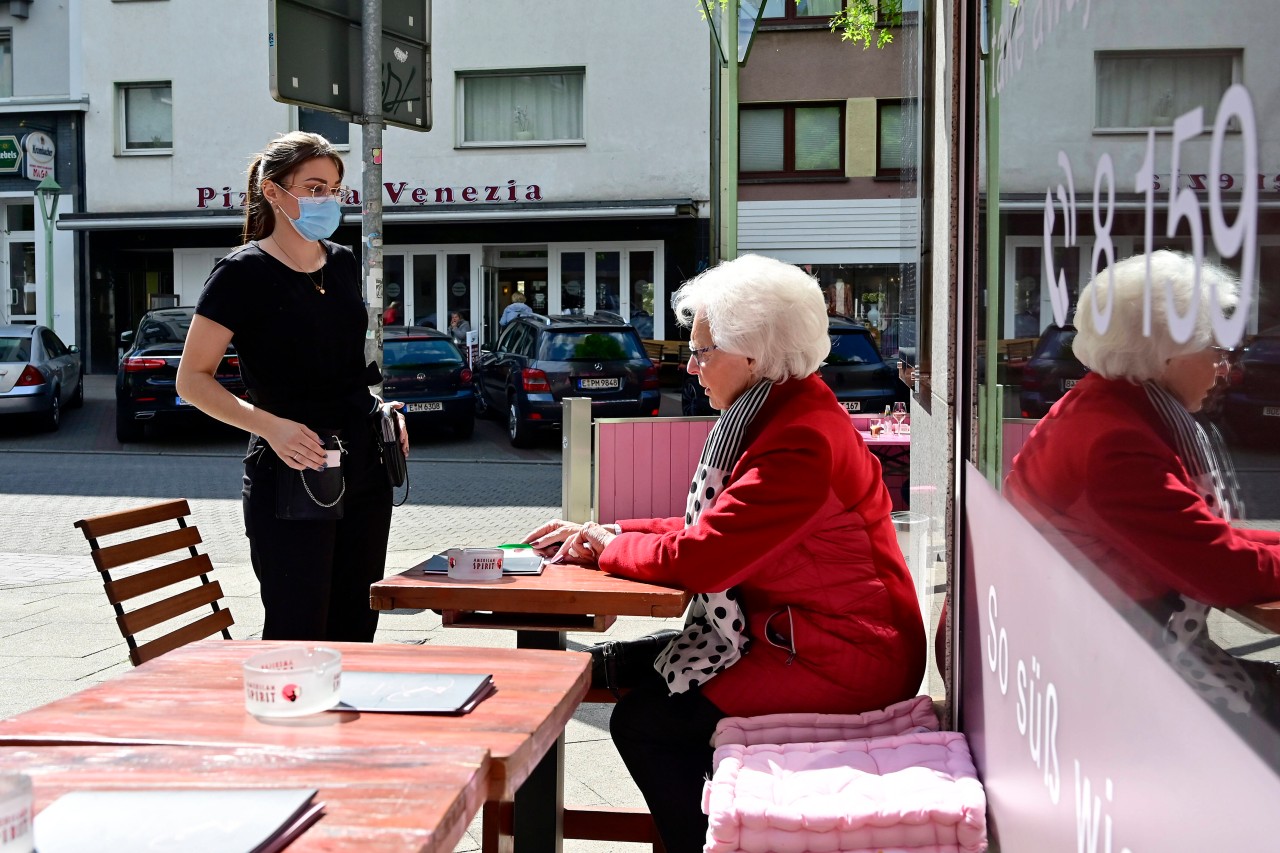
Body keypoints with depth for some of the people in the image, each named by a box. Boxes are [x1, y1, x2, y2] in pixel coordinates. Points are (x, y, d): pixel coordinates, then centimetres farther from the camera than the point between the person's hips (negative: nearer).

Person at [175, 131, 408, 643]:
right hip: (290, 476, -6)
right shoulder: (244, 273, -9)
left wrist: (382, 408, 7)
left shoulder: (343, 264, 11)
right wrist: (270, 425, -23)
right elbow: (192, 380, -10)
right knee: (298, 638, -5)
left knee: (355, 632, 10)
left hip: (364, 469, 7)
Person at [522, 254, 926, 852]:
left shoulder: (800, 442, -24)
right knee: (636, 669, 14)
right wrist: (607, 532, 6)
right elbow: (713, 529, 12)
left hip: (840, 655, -10)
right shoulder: (782, 414, 9)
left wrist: (610, 548, -6)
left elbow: (698, 557, -23)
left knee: (641, 722, -12)